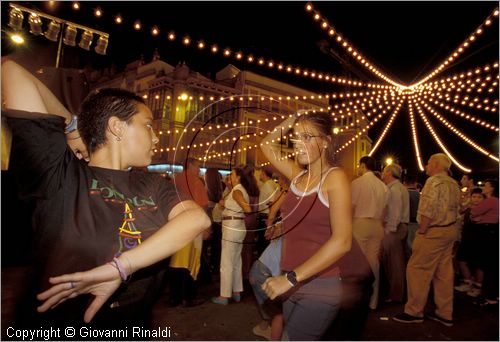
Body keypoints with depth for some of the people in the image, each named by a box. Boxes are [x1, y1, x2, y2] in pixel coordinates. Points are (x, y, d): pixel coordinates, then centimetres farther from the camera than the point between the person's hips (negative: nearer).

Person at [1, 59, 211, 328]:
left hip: (134, 324, 5)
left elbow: (197, 218, -20)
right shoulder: (60, 175, -14)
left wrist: (119, 268, -30)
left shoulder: (152, 185, -1)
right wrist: (72, 127, -4)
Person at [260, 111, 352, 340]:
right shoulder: (297, 175, 5)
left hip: (319, 287, -6)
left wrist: (291, 277, -24)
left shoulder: (334, 178, -12)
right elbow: (266, 145, 18)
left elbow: (342, 242, -22)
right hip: (293, 286, 6)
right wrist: (292, 120, 6)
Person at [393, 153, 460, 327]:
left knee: (417, 270, -1)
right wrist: (450, 228, 18)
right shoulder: (453, 184, 13)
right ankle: (445, 314, 22)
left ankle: (414, 312, 7)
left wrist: (421, 232, -16)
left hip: (434, 231, -9)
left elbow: (428, 210, -22)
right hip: (450, 230, 9)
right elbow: (455, 209, 15)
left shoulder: (434, 181, -15)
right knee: (443, 272, 14)